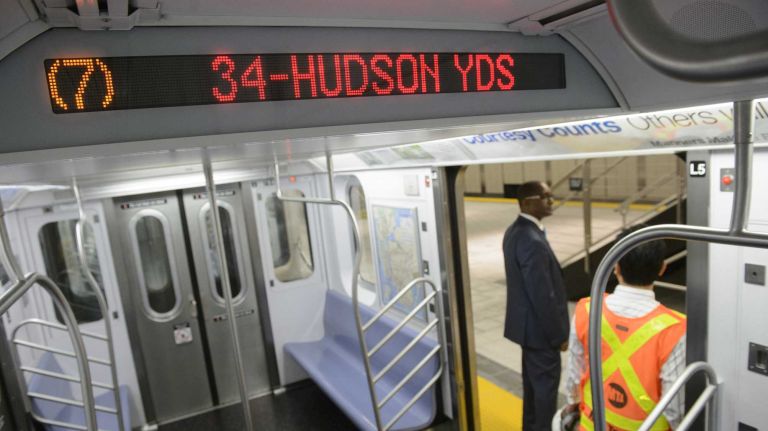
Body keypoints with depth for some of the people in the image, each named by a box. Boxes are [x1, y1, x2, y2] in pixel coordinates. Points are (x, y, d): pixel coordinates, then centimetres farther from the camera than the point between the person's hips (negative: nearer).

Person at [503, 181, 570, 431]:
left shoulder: (514, 231, 3)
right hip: (538, 327, -10)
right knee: (546, 382, 10)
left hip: (526, 321, 10)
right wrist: (559, 335, -13)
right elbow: (543, 296, -26)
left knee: (533, 378, 24)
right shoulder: (533, 242, -30)